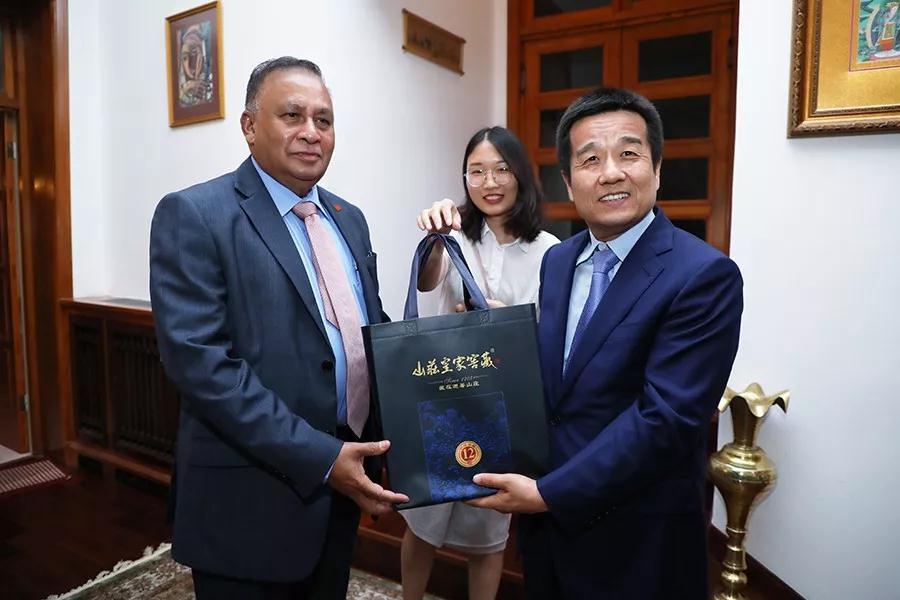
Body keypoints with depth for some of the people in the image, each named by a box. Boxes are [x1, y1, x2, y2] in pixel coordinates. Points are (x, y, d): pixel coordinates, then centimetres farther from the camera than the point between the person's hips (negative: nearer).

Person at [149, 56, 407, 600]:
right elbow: (200, 361, -20)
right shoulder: (193, 215, -12)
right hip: (253, 500, -6)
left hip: (343, 483, 6)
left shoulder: (348, 219, 8)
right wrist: (319, 457, -22)